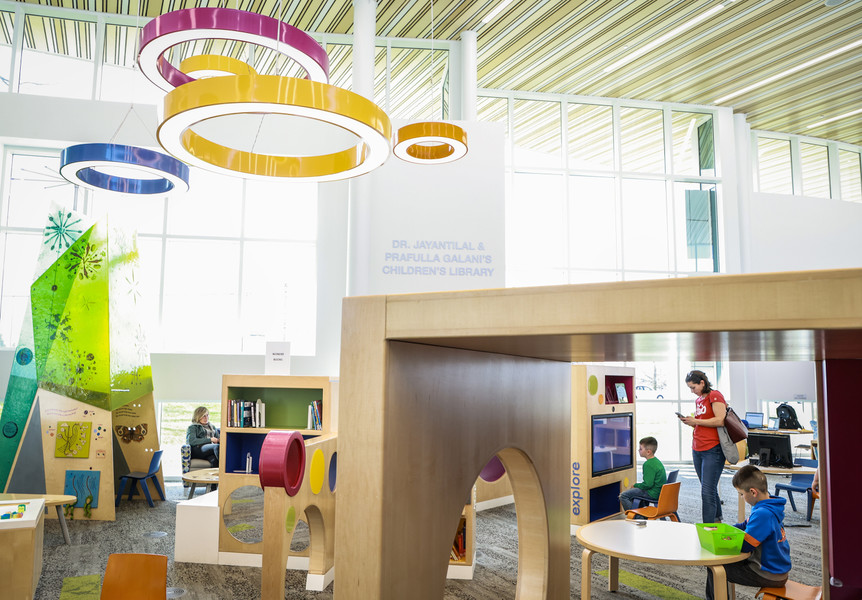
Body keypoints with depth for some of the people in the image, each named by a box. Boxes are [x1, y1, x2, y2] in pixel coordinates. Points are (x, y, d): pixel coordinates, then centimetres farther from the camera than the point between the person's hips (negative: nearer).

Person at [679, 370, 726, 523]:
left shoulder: (715, 395, -7)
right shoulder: (698, 400, 17)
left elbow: (720, 421, -18)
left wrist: (696, 421, -14)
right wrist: (689, 421, 8)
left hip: (713, 450, -8)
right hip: (697, 450, 8)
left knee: (707, 491, -10)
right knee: (710, 489, 15)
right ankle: (717, 521, 28)